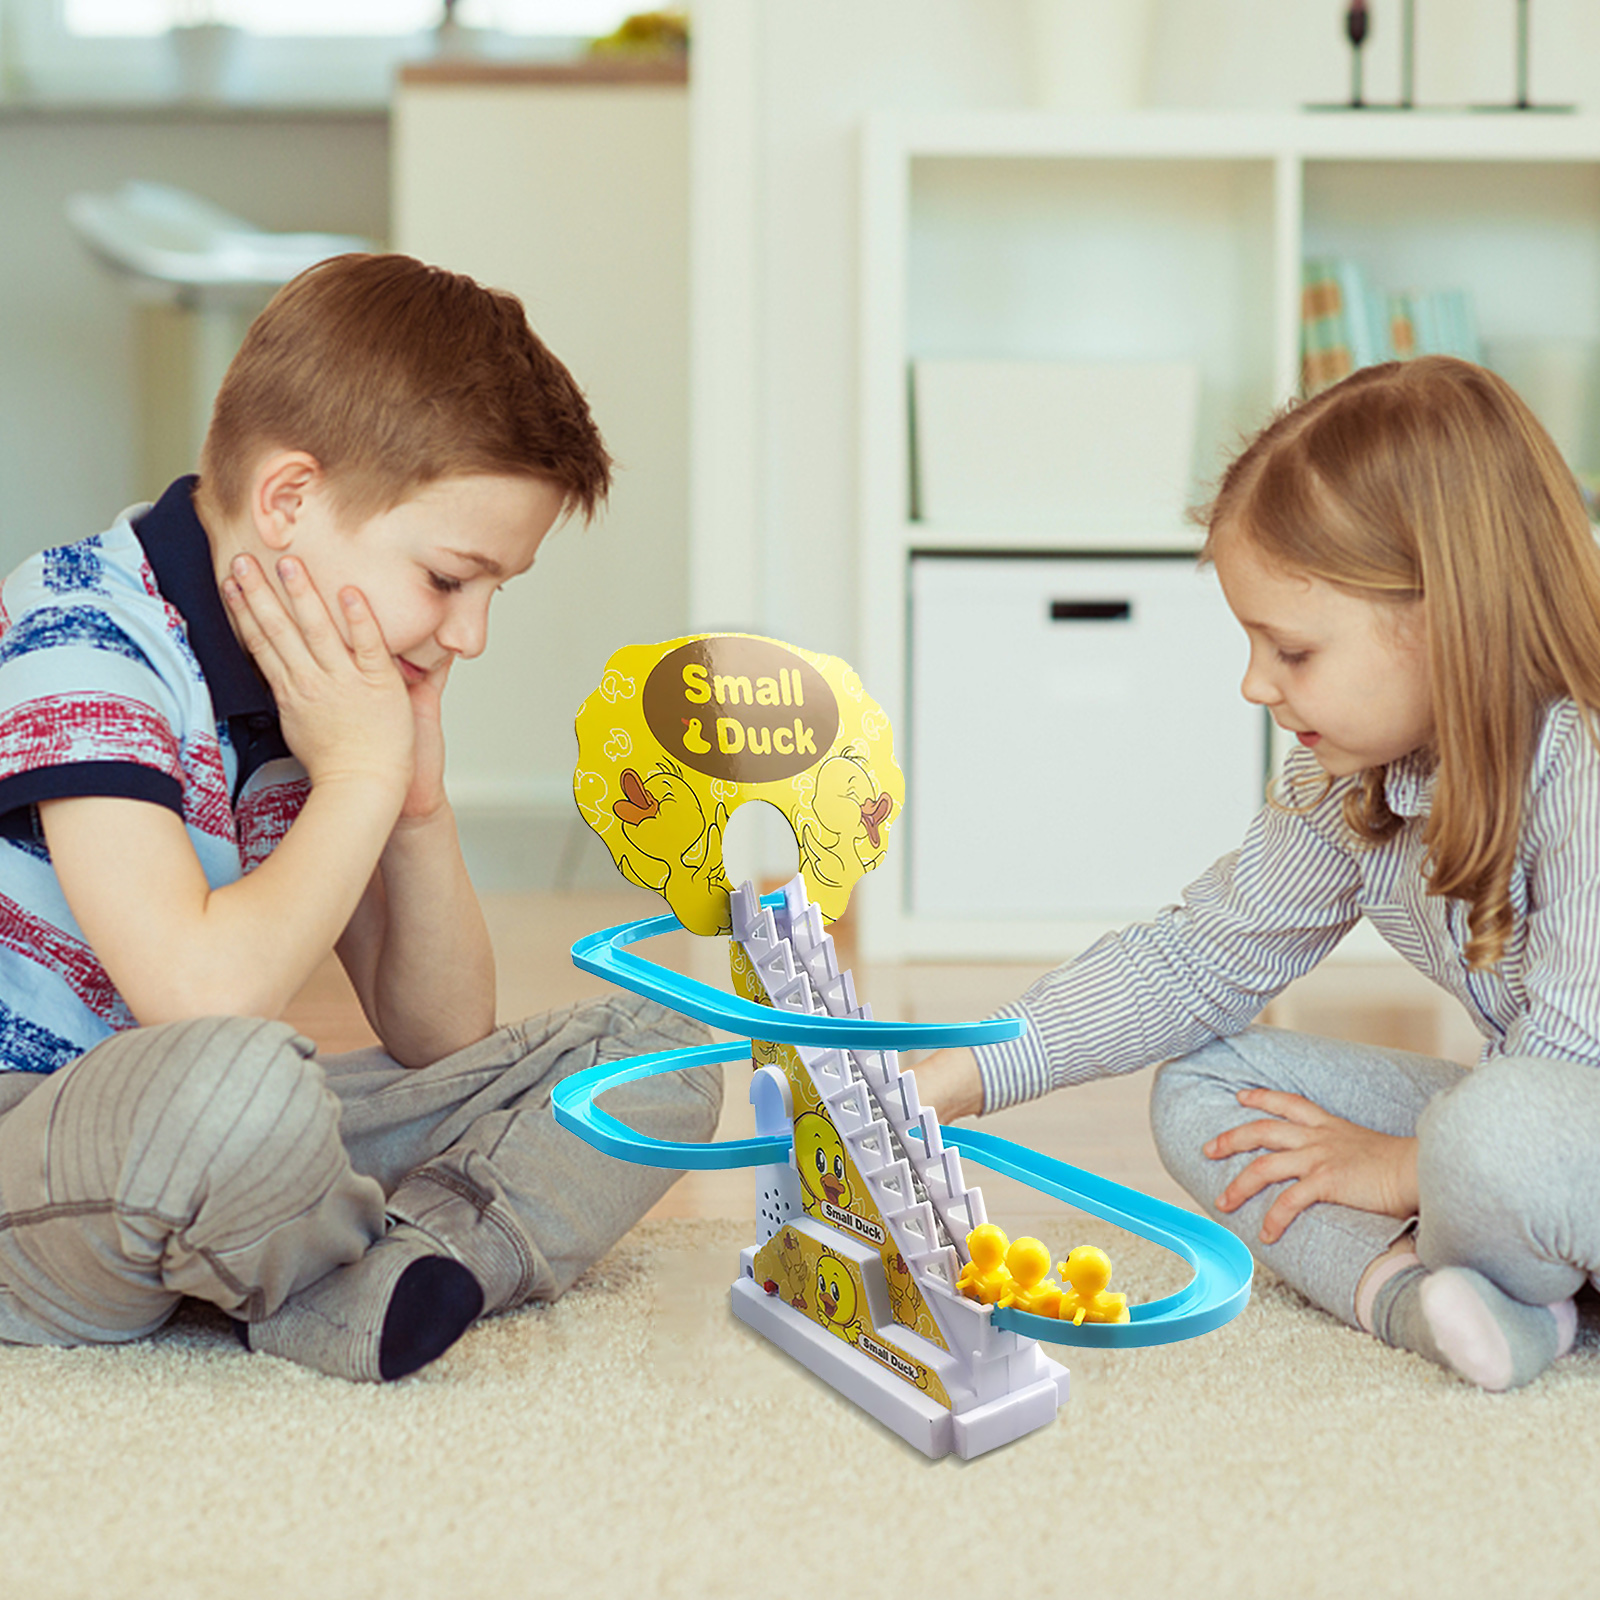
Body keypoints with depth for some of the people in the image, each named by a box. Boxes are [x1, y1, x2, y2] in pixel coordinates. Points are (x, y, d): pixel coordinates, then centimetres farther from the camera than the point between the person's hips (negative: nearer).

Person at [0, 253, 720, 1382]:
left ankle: (357, 1291, -21)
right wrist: (361, 779, -19)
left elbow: (440, 1043, 7)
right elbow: (205, 1001, -32)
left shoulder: (329, 687, 4)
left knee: (647, 1051, 1)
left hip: (217, 1147, 8)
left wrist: (422, 803, -7)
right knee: (238, 1084, -42)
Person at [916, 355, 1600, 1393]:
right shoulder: (1346, 785, -1)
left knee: (1509, 1127, -40)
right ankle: (1408, 1292, -23)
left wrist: (1396, 1168, -14)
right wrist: (960, 1080, -4)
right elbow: (1198, 958, 5)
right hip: (1510, 1119, 8)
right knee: (1201, 1086, -1)